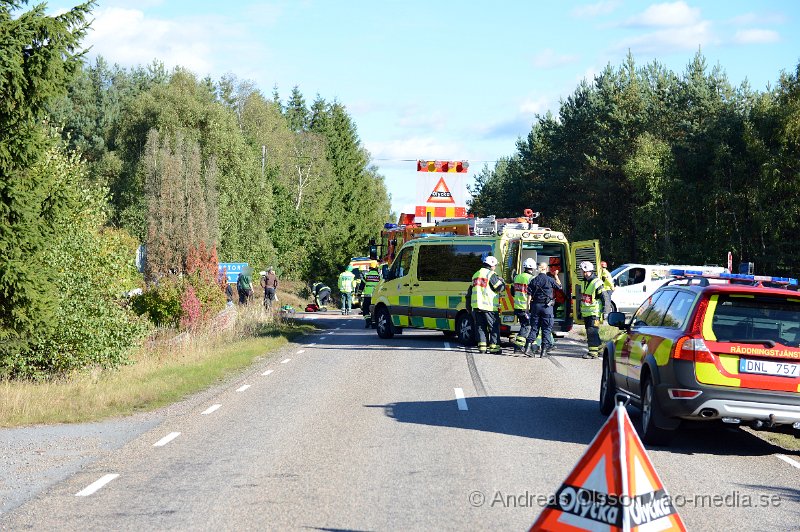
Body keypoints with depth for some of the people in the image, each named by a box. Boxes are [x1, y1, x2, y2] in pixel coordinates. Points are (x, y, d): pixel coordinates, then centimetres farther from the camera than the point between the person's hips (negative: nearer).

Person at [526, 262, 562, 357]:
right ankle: (544, 350, 2)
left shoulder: (533, 281, 1)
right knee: (546, 329, 3)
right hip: (547, 306, -3)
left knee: (534, 327, 10)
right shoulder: (550, 280, -6)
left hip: (536, 306, 3)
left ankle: (528, 347, 0)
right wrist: (556, 276, 22)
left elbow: (529, 295, 1)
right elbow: (559, 286, 12)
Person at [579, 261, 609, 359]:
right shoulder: (584, 283, 15)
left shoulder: (597, 283, -12)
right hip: (586, 313, 9)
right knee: (590, 333, 12)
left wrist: (604, 311, -14)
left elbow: (604, 298, -12)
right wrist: (580, 311, 25)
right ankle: (598, 349, 22)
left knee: (592, 332, -12)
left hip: (594, 313, -9)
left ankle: (593, 352, -12)